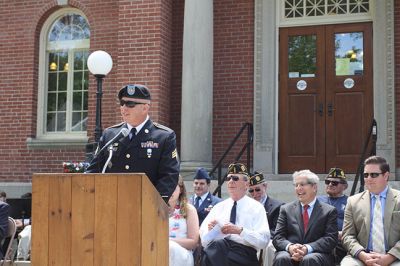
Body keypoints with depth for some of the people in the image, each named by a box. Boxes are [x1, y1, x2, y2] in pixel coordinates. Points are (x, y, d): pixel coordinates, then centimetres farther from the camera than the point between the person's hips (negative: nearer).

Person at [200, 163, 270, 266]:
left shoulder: (256, 208, 9)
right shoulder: (219, 207, 20)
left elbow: (263, 240, -4)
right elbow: (204, 240, 15)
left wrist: (240, 231, -17)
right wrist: (209, 229, -7)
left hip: (244, 253, -3)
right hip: (217, 247, 3)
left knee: (217, 245, -35)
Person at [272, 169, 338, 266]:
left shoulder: (329, 211, 10)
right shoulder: (286, 209, 16)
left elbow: (331, 239, -2)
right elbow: (278, 237, 7)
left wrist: (308, 248, -18)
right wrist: (290, 247, -16)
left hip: (316, 254, -1)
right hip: (290, 253, 2)